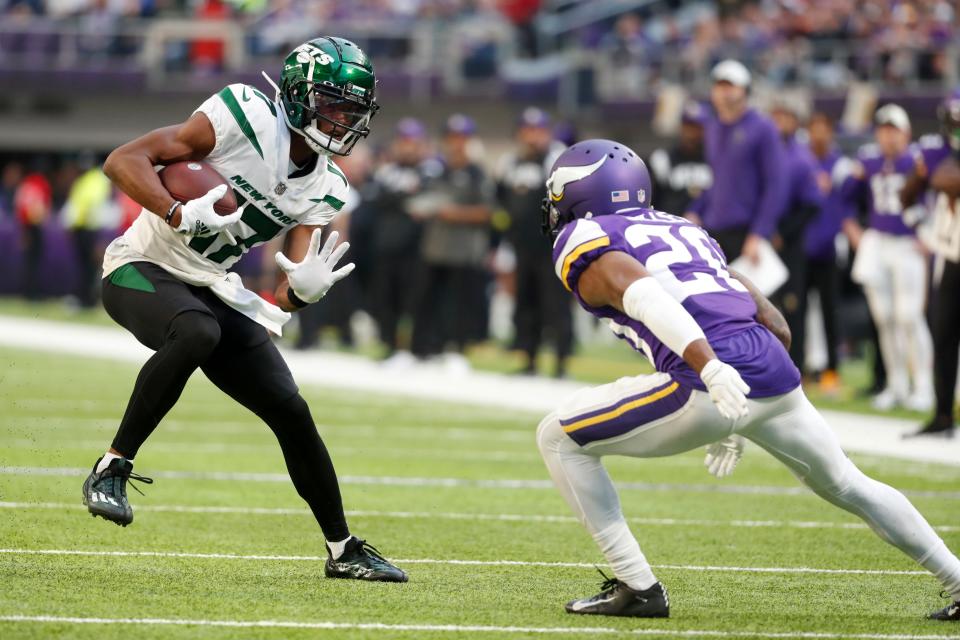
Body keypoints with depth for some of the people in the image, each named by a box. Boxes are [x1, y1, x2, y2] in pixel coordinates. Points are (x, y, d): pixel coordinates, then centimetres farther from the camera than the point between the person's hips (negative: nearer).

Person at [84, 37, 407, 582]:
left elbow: (287, 294, -2)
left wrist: (304, 289, -26)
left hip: (214, 291, 7)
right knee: (197, 334, -39)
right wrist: (180, 213, -38)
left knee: (292, 412, 2)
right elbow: (123, 161, -23)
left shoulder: (325, 189, 2)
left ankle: (343, 549, 19)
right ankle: (112, 469, -27)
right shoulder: (245, 118, -20)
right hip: (144, 270, -7)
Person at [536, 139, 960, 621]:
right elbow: (776, 326, 27)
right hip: (778, 378, 7)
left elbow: (645, 295, -14)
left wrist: (710, 369, -28)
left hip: (710, 387, -7)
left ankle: (636, 587, 6)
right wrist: (738, 427, 33)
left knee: (560, 440, 9)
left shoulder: (583, 243, 9)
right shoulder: (685, 231, 31)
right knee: (847, 486, 30)